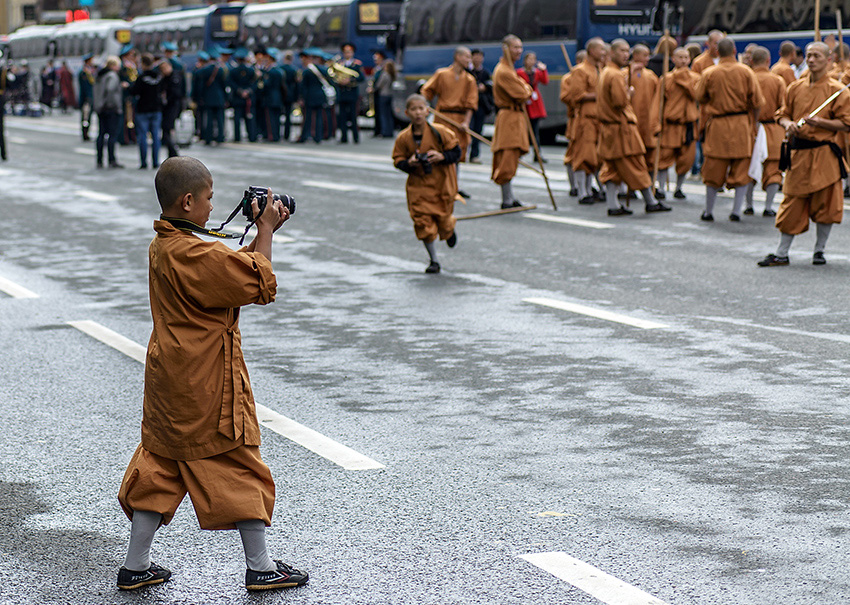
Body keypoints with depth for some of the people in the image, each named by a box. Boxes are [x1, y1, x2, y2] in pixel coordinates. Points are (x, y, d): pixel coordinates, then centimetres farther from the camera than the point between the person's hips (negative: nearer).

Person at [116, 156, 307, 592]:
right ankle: (260, 567, 11)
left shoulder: (162, 248, 8)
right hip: (205, 390, -9)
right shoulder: (194, 255, -23)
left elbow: (234, 270, 15)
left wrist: (262, 231, 10)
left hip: (168, 383, 9)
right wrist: (266, 229, -9)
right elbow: (258, 283, -19)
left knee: (159, 467, 14)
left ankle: (135, 565, 18)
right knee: (239, 469, 2)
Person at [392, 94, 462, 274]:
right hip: (418, 186, 1)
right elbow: (398, 160, 3)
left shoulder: (440, 132, -12)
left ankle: (449, 231, 48)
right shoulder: (403, 138, -7)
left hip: (442, 183, -1)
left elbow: (456, 151, -3)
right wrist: (408, 163, -18)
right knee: (423, 222, -5)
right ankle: (434, 261, 9)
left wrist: (442, 156, -21)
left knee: (443, 220, 7)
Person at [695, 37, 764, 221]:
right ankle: (737, 210, 5)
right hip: (741, 124, 0)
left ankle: (708, 211, 16)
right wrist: (754, 123, 13)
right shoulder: (746, 72, -3)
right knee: (741, 169, 8)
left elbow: (699, 97, 8)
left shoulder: (709, 74, -4)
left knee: (714, 169, 8)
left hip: (717, 125, 0)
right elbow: (756, 101, 0)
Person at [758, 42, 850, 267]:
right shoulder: (795, 88, 8)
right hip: (798, 153, 3)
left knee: (825, 204, 1)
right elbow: (782, 114, 17)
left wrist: (820, 122, -18)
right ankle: (781, 254, 11)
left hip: (824, 153, -3)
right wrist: (788, 124, -6)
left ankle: (819, 251, 18)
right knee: (792, 203, 5)